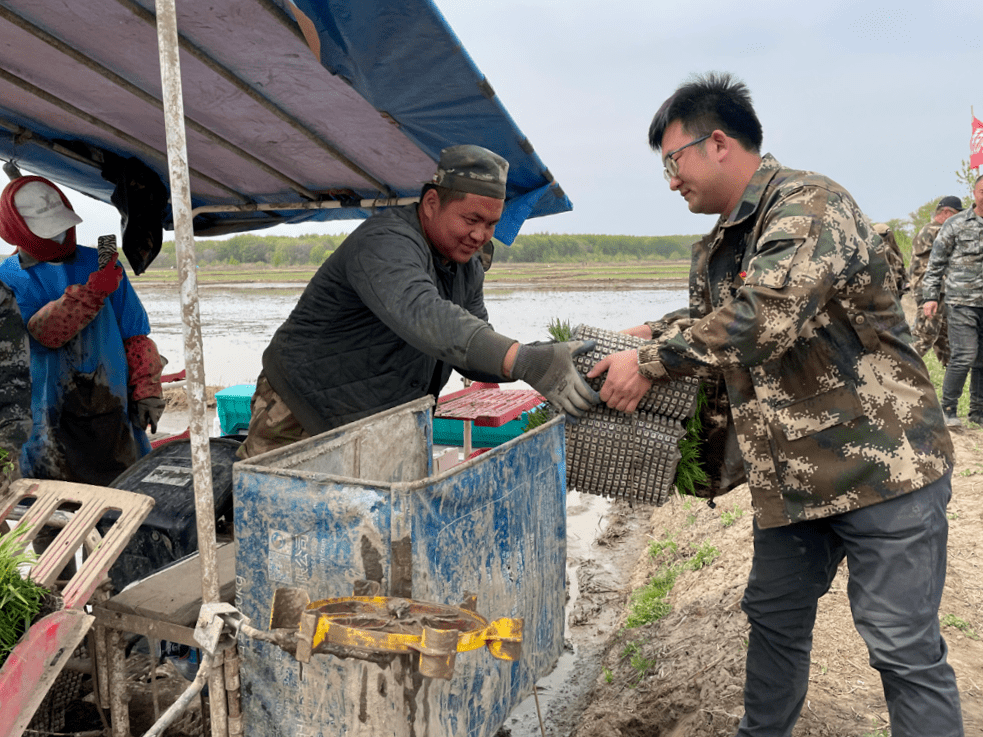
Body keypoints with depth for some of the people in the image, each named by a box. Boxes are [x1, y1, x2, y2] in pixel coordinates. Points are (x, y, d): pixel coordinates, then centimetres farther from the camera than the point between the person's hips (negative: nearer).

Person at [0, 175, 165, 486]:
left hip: (113, 407, 2)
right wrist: (93, 291, -28)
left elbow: (136, 333, 9)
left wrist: (146, 391, 3)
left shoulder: (101, 264, 8)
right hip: (48, 423, -2)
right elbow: (46, 332, -16)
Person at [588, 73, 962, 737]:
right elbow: (706, 326, 20)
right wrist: (650, 335, -1)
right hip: (790, 476, 9)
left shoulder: (809, 204, -16)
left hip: (881, 462, -8)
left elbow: (763, 317, -30)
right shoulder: (713, 252, 12)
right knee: (775, 618, 19)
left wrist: (650, 363, -22)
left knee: (904, 648, -2)